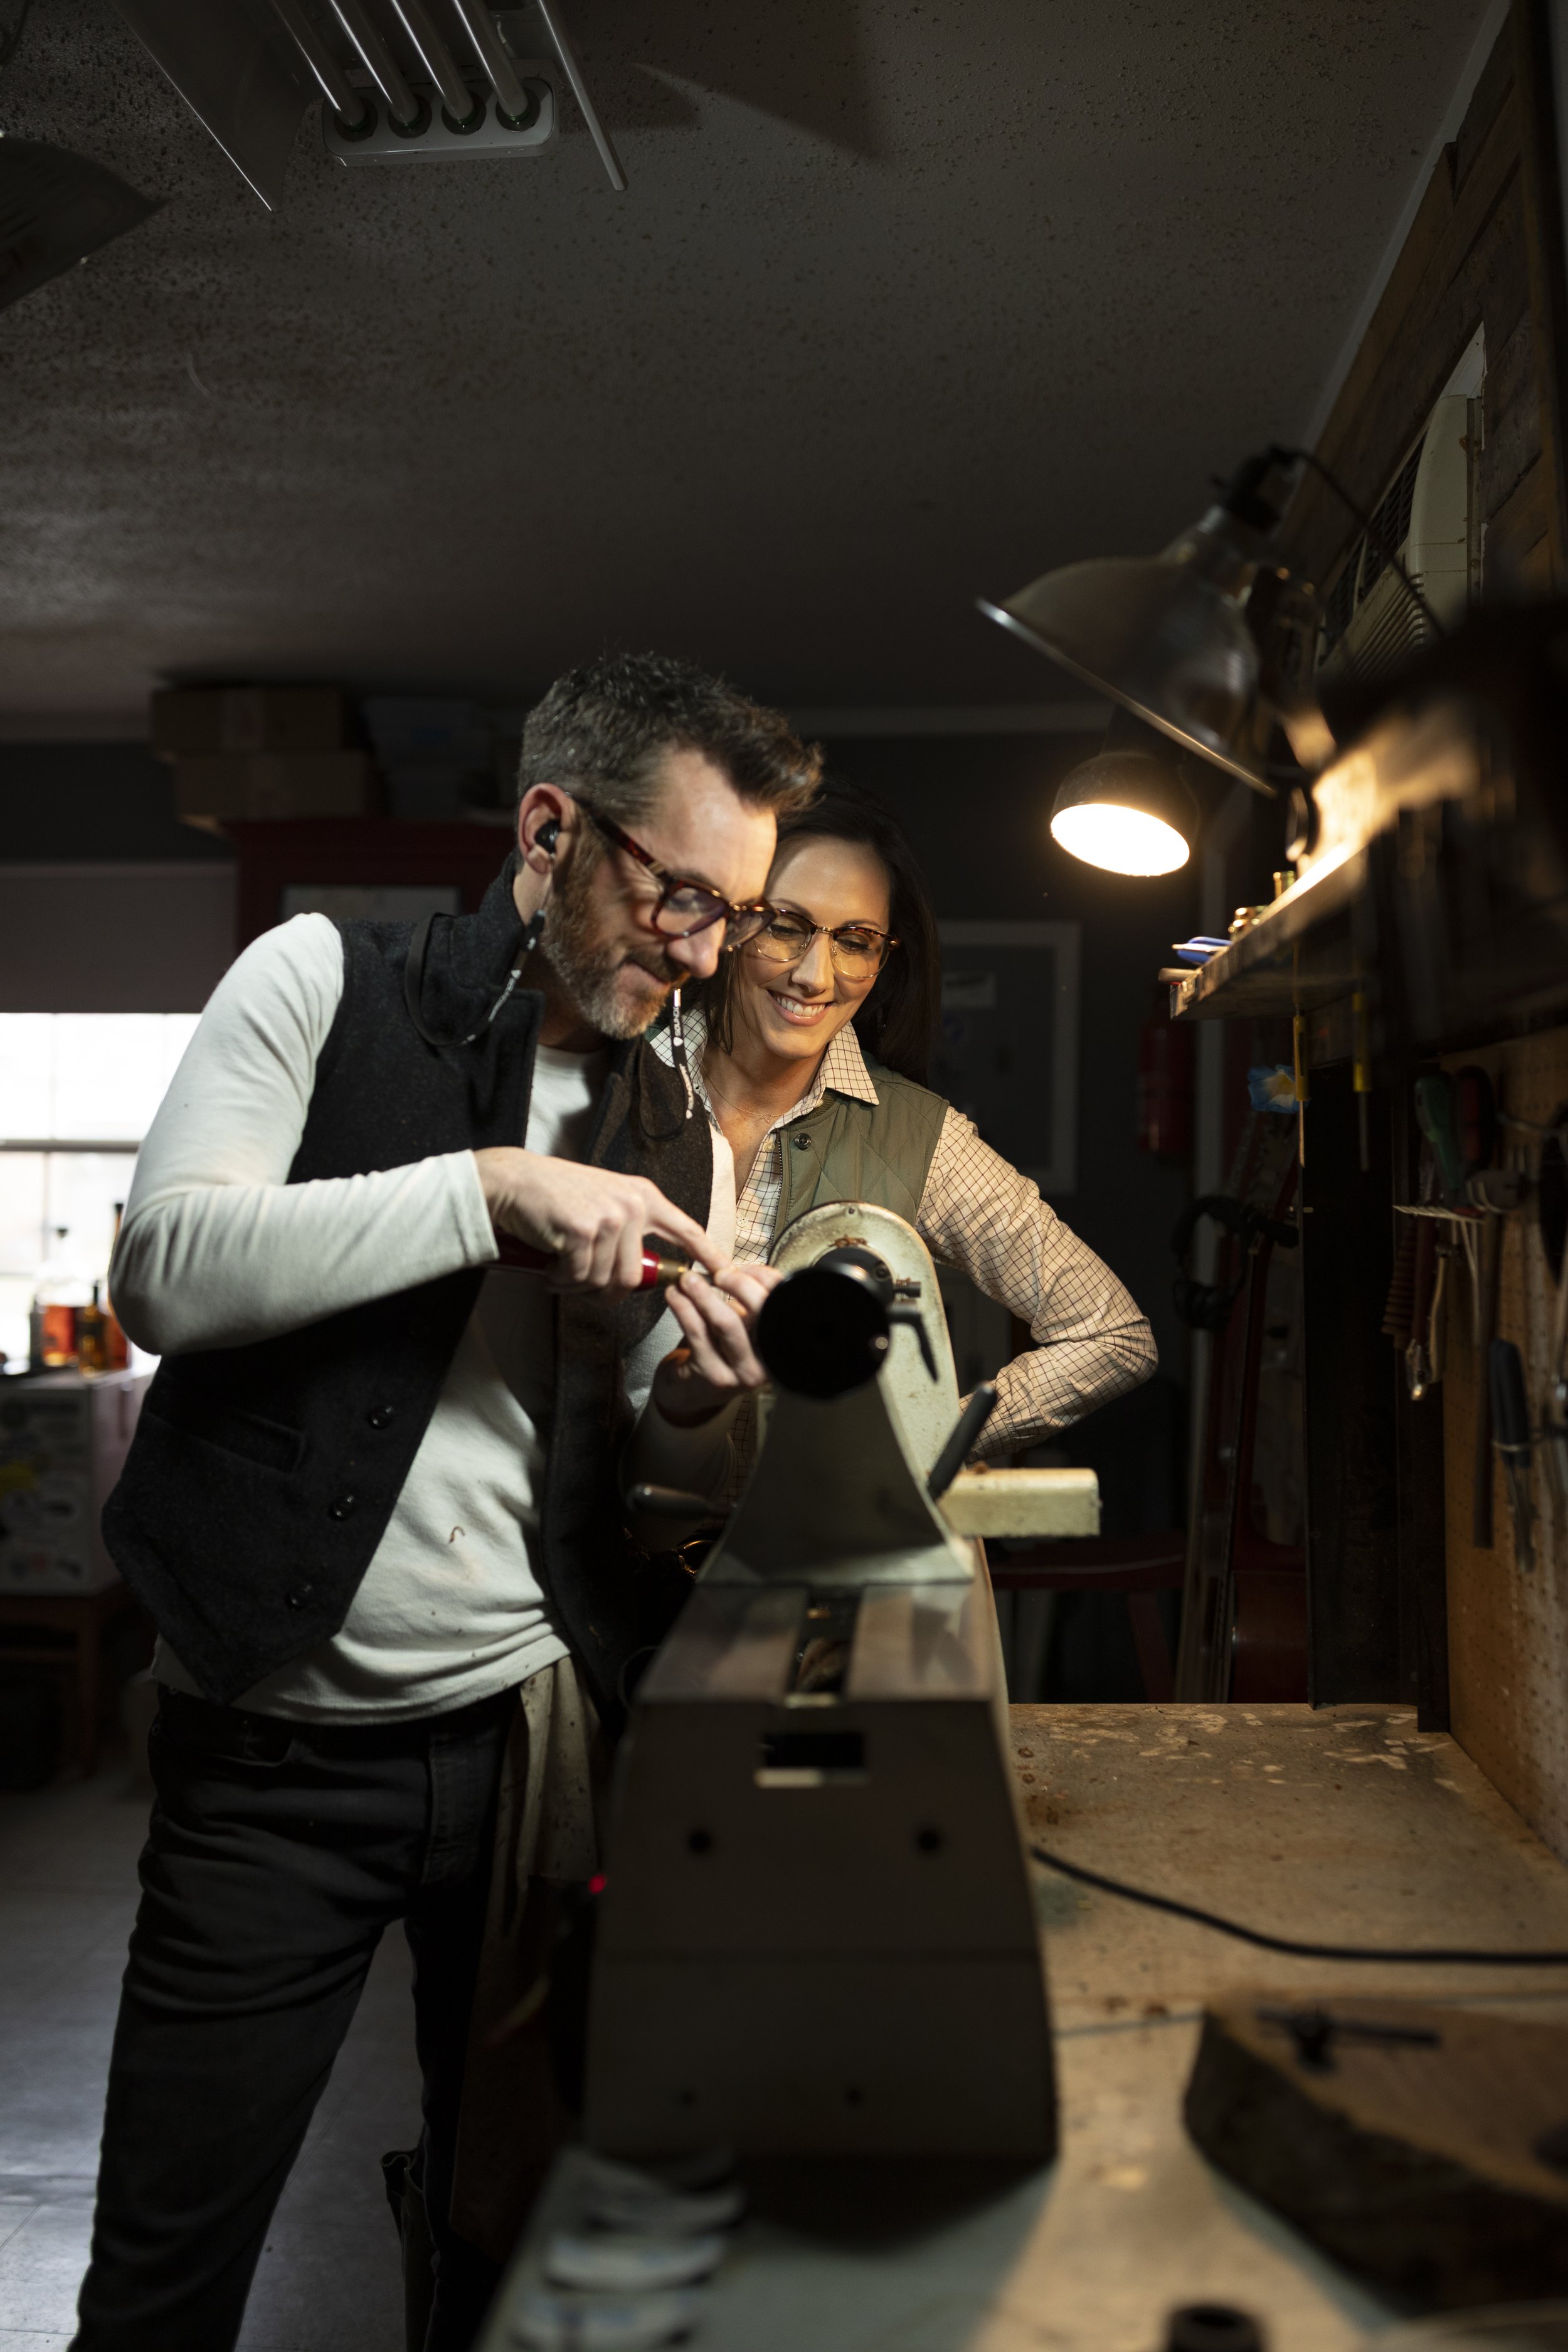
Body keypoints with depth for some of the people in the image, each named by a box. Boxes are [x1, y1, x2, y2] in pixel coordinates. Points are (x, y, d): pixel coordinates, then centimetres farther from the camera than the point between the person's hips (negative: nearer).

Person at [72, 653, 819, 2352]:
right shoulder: (325, 980, -2)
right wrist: (496, 1186, -20)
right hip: (275, 1757, -3)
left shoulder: (675, 1130, 10)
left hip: (530, 1735, 4)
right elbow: (164, 1269, -16)